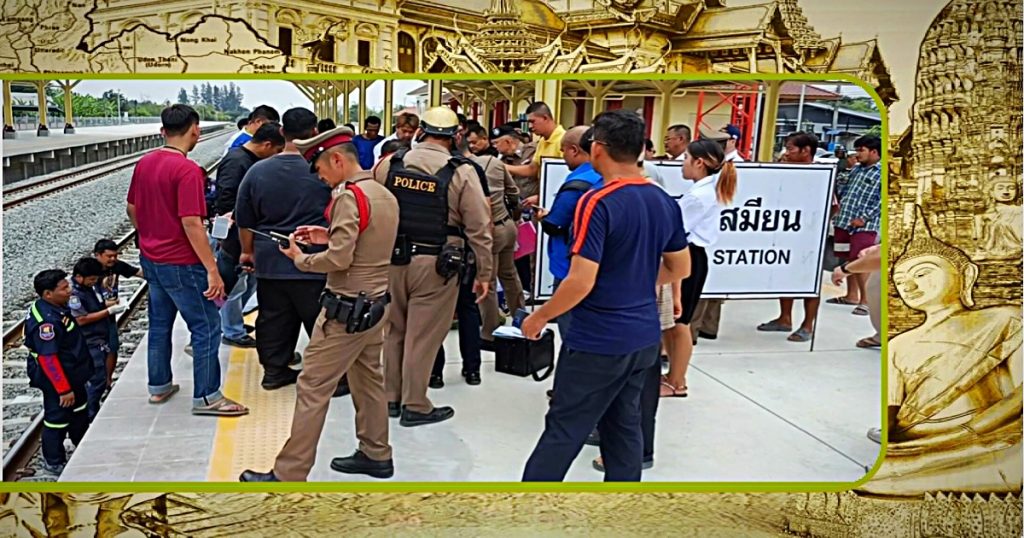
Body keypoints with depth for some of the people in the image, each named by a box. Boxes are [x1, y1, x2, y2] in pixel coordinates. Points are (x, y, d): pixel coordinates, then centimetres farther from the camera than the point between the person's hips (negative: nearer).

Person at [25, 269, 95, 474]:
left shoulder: (56, 307, -1)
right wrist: (63, 389, -25)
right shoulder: (47, 321, -32)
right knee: (58, 419, 7)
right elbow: (48, 359, -30)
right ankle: (54, 463, 25)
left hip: (72, 376, 10)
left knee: (79, 412, 26)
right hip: (57, 380, -10)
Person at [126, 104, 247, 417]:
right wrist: (212, 270, -22)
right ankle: (206, 397, 4)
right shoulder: (187, 170, -21)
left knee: (160, 323, 19)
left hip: (152, 259, 9)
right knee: (207, 327, 0)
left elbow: (132, 209, 14)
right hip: (181, 263, -9)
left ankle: (159, 386, 30)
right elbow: (191, 223, -25)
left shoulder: (145, 163, 4)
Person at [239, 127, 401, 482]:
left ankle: (289, 474, 2)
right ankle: (376, 455, 28)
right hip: (377, 303, 9)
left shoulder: (349, 196, -17)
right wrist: (329, 236, 10)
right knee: (369, 378, 18)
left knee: (312, 388, -4)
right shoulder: (385, 195, 10)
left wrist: (300, 259, -8)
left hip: (347, 309, -9)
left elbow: (339, 258, -23)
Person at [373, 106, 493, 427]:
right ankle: (415, 406, 15)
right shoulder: (461, 172, -8)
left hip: (392, 259, 4)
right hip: (436, 265, -4)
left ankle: (390, 397, 30)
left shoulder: (389, 165, 1)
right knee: (422, 337, 5)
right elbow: (479, 227, -7)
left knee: (394, 330, 18)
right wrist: (484, 273, 0)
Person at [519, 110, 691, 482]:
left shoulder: (598, 203, -19)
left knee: (564, 431, 1)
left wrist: (539, 317, -7)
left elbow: (581, 283, -21)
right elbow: (680, 268, 14)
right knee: (624, 426, 15)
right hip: (644, 338, 7)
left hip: (598, 342, -7)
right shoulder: (665, 202, 4)